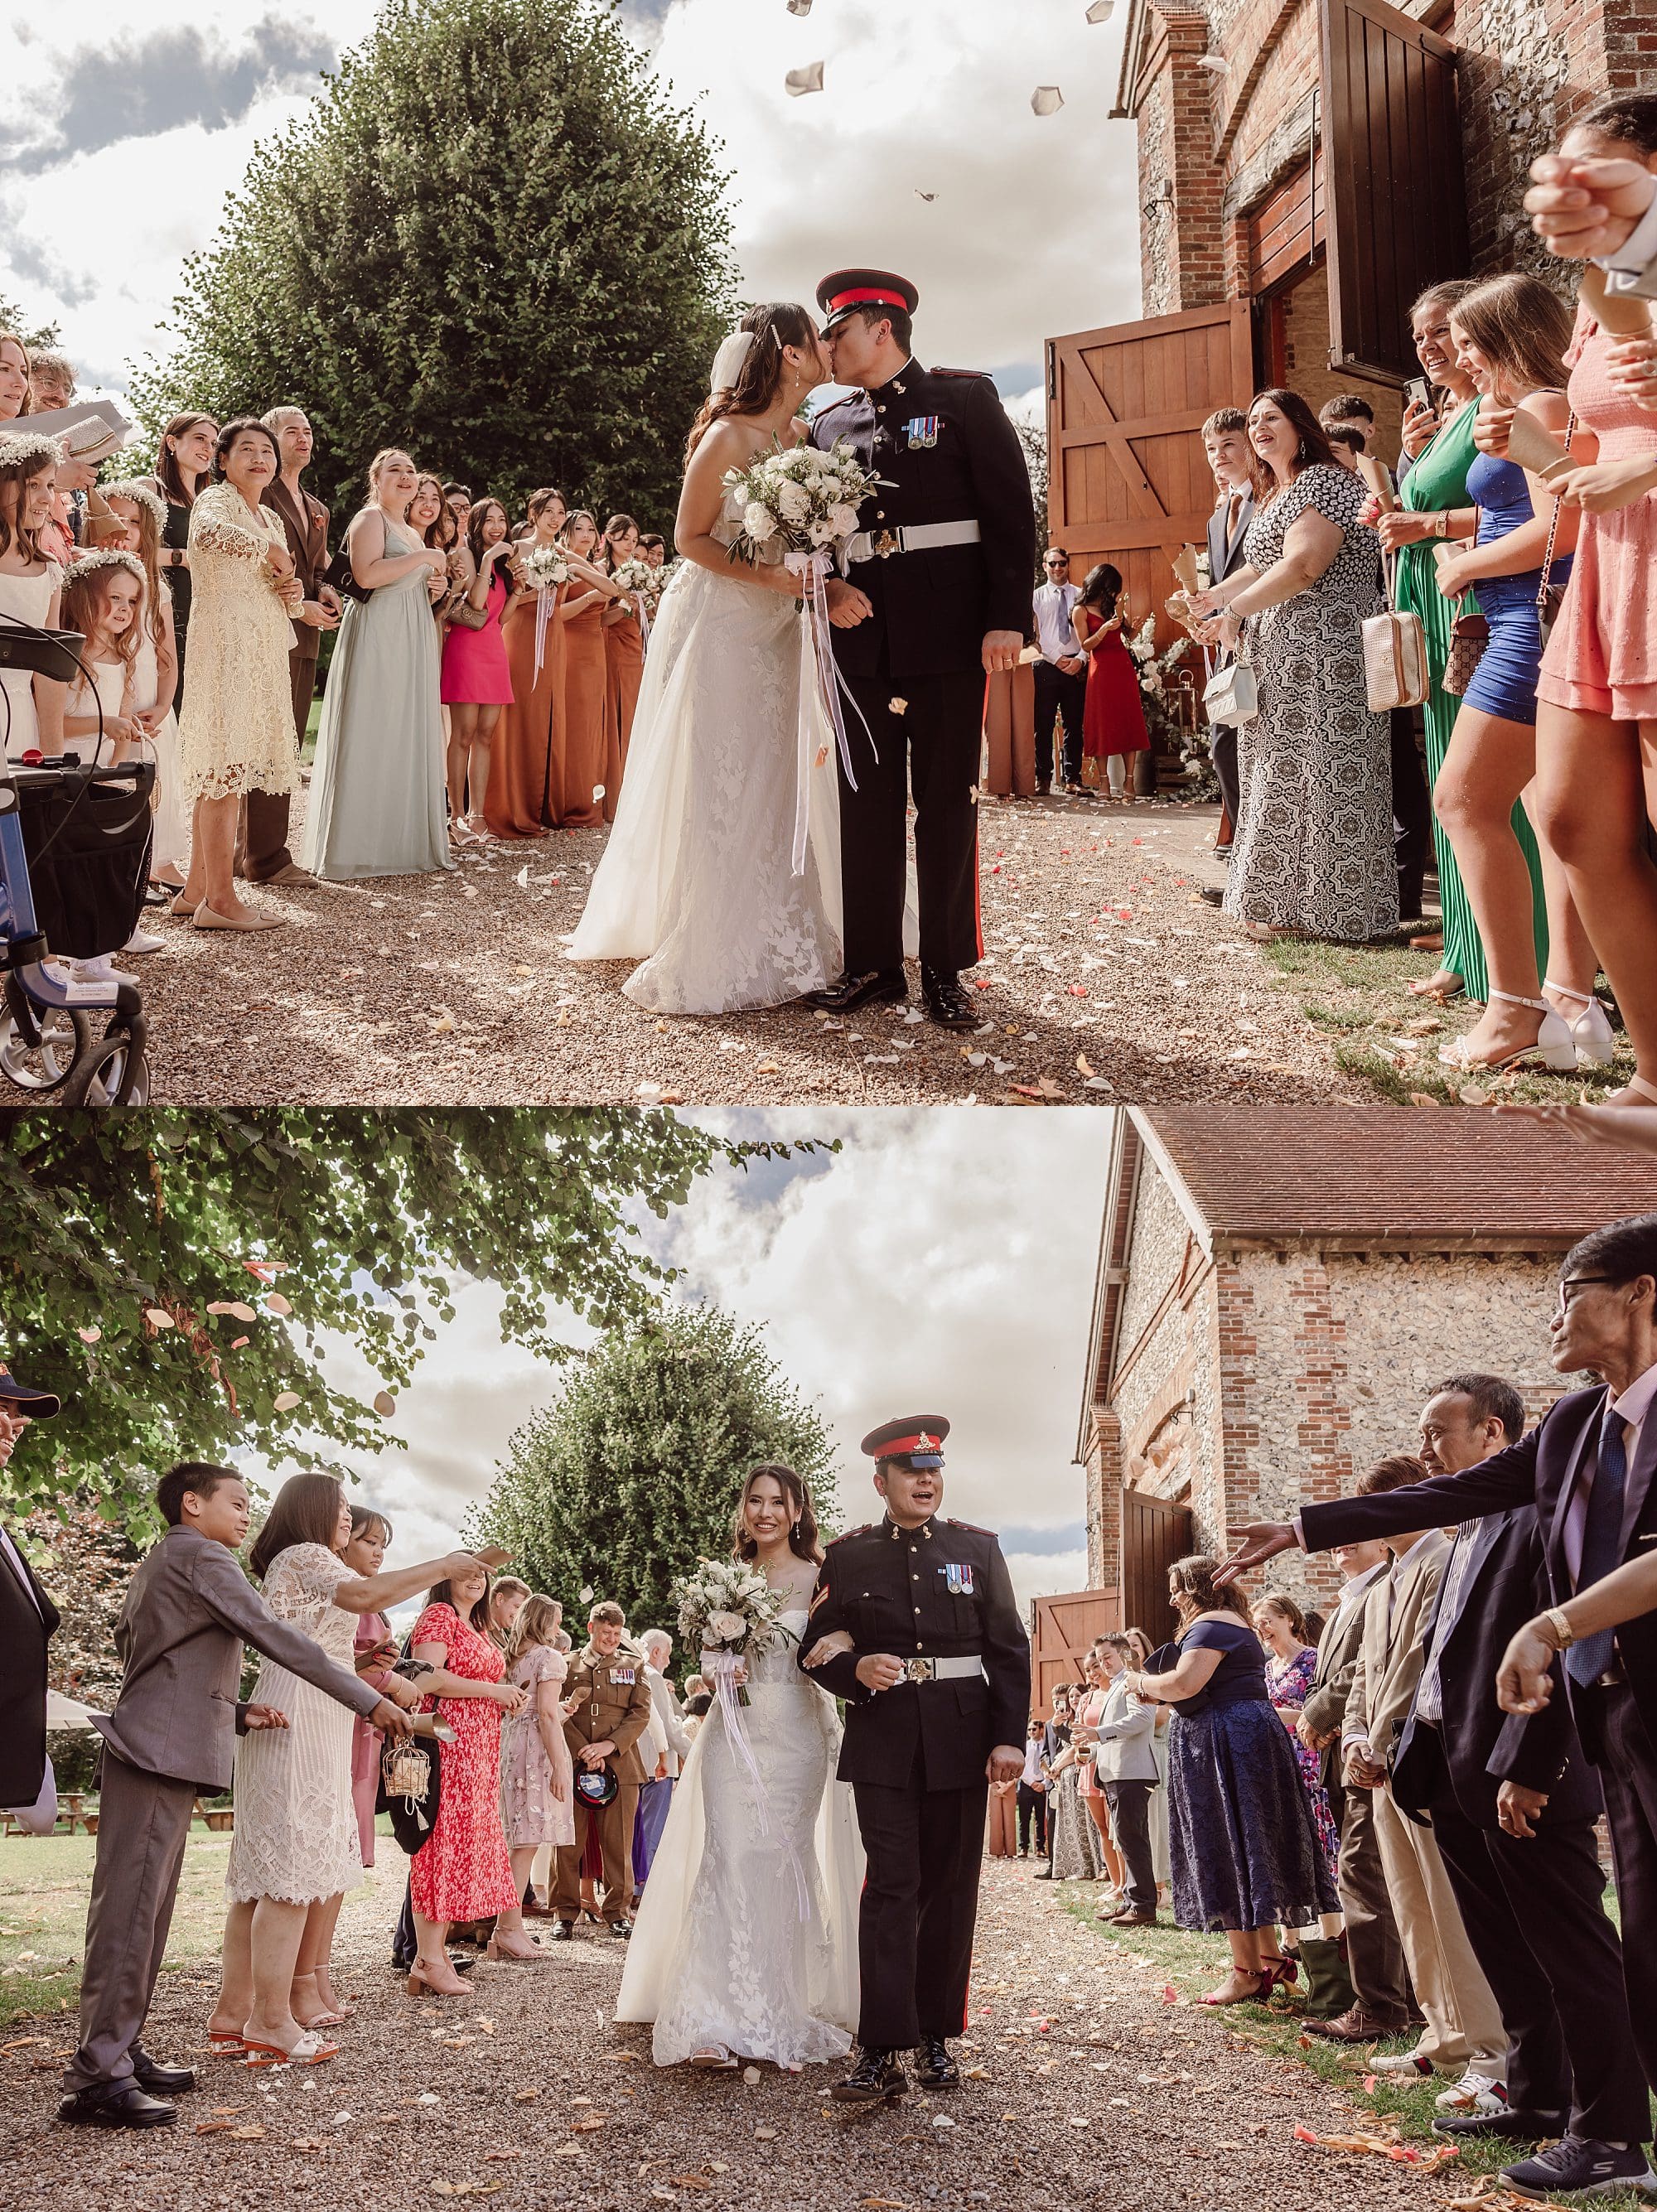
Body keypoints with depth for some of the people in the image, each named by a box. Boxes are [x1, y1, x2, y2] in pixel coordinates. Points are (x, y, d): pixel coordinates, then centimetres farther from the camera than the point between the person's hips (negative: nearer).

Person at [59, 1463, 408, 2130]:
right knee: (129, 1906, -11)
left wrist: (239, 1715, 13)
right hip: (161, 1752, -10)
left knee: (144, 1906, 12)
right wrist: (371, 1701, -13)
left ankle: (119, 2050, 15)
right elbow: (279, 1638, -14)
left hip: (157, 1750, 10)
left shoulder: (155, 1567, 23)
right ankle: (96, 2077, -12)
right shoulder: (202, 1558, -7)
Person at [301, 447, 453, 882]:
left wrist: (433, 590, 11)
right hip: (377, 638, -9)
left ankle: (402, 841, 10)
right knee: (370, 736, -10)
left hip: (412, 642, 9)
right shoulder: (370, 519, -5)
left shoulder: (411, 532, 22)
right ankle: (352, 849, -8)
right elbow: (367, 574, -22)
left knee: (409, 736, 7)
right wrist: (424, 557, -16)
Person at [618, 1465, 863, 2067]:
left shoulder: (820, 1578, 1)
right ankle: (717, 2022, -13)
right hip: (732, 1731, 2)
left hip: (795, 1732, -2)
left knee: (783, 1864, 1)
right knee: (727, 1863, -8)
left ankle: (778, 2013, 12)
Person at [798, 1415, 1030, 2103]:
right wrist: (857, 1671, -14)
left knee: (950, 1891, 7)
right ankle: (880, 2053, -9)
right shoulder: (847, 1556, 6)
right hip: (883, 1743, -1)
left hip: (962, 1742, 2)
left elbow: (1009, 1650, 5)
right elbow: (817, 1650, 8)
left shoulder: (978, 1548, 8)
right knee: (891, 1888, -8)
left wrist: (1009, 1738, -4)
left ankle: (936, 2038, 18)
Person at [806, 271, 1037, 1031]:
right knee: (866, 803, 5)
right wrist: (827, 589, -5)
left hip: (949, 633, -4)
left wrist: (1007, 618, -12)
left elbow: (1011, 509, -3)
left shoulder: (964, 398, 2)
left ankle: (946, 970, 8)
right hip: (862, 635, 4)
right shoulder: (827, 425, 14)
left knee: (948, 802, 1)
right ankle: (872, 965, 12)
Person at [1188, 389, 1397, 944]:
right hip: (1281, 658, 10)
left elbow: (1300, 566, -21)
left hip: (1325, 652, -10)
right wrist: (1210, 598, 13)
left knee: (1326, 777, -7)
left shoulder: (1322, 482, -10)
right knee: (1284, 778, 10)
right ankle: (1289, 903, 16)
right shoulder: (1271, 494, 20)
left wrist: (1235, 612, -17)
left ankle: (1341, 910, -3)